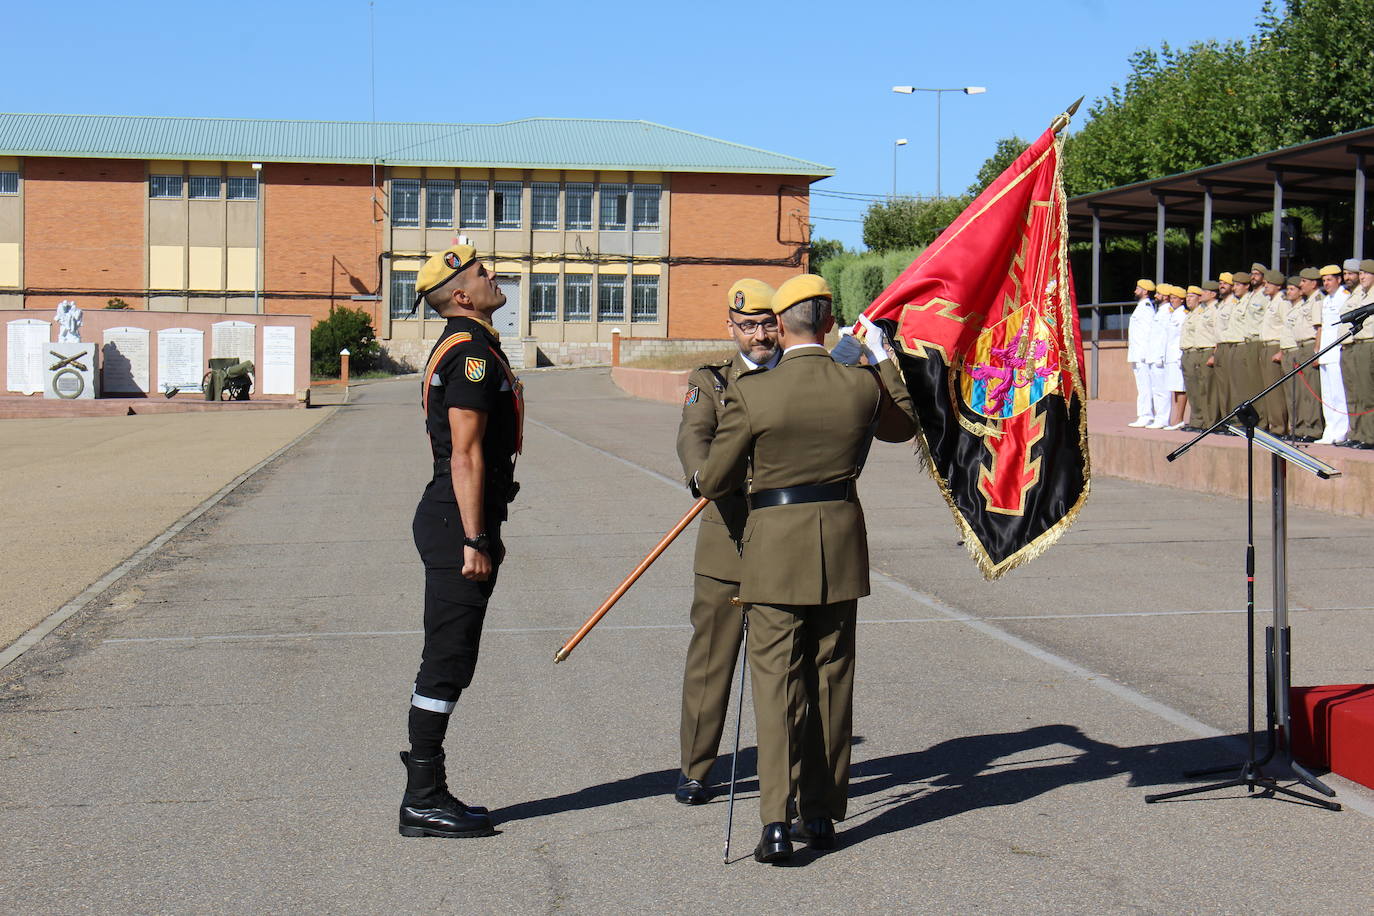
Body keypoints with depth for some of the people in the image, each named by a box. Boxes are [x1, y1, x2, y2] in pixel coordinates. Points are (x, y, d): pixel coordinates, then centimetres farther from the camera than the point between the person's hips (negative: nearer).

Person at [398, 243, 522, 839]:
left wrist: (483, 532, 25)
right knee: (446, 662, -6)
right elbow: (466, 457, -20)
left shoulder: (461, 349, 18)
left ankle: (427, 793, 20)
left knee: (447, 663, 13)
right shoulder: (472, 354, -14)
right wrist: (474, 541, -21)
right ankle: (423, 802, -1)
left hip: (455, 521, 11)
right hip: (458, 523, -11)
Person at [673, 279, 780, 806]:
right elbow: (693, 436, -12)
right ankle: (694, 769, 14)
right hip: (728, 539, -1)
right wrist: (704, 474, -33)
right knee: (711, 657, 3)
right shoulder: (710, 382, 8)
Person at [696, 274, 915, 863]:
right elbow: (903, 426, 19)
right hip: (842, 546, 3)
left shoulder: (751, 393, -13)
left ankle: (777, 822, -7)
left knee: (776, 680, 1)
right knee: (831, 678, 13)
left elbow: (714, 482, -6)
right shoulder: (862, 384, -4)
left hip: (775, 547, -3)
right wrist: (882, 358, 26)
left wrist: (702, 478, 18)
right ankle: (823, 814, 21)